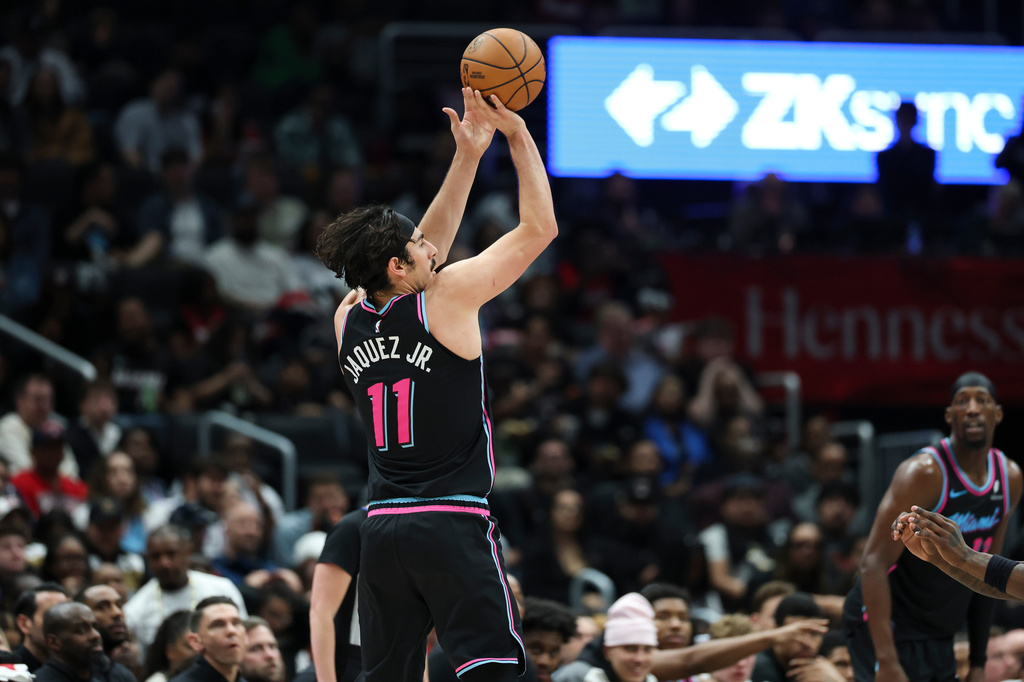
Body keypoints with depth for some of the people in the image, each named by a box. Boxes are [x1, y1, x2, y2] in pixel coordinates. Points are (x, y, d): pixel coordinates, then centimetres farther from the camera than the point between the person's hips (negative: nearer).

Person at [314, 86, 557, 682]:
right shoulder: (448, 297, -8)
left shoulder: (349, 319, 9)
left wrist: (468, 156, 22)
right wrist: (517, 133, 8)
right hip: (454, 522, -6)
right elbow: (540, 227, 0)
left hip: (382, 528, 6)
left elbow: (425, 253, 24)